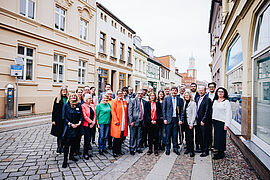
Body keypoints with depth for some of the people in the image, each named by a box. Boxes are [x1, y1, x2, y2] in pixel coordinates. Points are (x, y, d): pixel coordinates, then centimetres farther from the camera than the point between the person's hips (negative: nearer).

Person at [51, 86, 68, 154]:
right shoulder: (57, 99, 3)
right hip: (59, 119, 0)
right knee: (59, 134, 5)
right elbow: (54, 110, 3)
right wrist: (53, 120, -1)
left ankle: (62, 147, 22)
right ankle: (59, 147, 17)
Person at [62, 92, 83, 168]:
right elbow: (64, 117, -5)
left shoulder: (79, 106, 6)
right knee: (67, 144, -4)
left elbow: (81, 116, 6)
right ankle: (65, 160, 6)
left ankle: (71, 156, 31)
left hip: (76, 127, 4)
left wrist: (79, 123, -9)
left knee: (74, 142, 13)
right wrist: (70, 124, -13)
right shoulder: (66, 105, -2)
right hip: (68, 127, -3)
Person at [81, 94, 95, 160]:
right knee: (87, 139, -6)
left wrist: (93, 122, -1)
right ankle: (85, 154, 7)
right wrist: (91, 122, -12)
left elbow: (94, 114, 11)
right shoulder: (83, 106, -7)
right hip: (86, 125, -6)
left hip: (92, 125, 6)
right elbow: (85, 116, -13)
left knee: (89, 139, 11)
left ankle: (87, 152, 22)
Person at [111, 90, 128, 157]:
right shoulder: (114, 102, -4)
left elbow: (126, 112, 15)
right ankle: (114, 152, 16)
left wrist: (126, 121, 8)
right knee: (116, 138, 1)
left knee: (122, 137, 12)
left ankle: (119, 150, 30)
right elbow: (113, 112, -9)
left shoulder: (125, 102, 12)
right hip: (117, 123, -5)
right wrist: (116, 121, -14)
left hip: (123, 123, 5)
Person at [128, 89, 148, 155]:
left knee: (139, 136, 13)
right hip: (134, 121, -5)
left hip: (141, 122, 5)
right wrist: (131, 121, -14)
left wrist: (144, 120, 11)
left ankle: (138, 148, 28)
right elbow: (129, 111, -8)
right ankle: (132, 149, 18)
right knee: (133, 136, 4)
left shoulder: (144, 102, 10)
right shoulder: (132, 101, -4)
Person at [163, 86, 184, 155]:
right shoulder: (166, 98, 2)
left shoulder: (180, 99, 7)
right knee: (168, 135, 4)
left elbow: (181, 110, 7)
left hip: (176, 119, 2)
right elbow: (164, 109, 0)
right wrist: (164, 119, -6)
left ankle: (175, 148, 22)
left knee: (175, 135, 8)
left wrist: (180, 119, -1)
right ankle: (168, 149, 18)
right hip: (169, 119, -1)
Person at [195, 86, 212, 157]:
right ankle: (201, 148, 31)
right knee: (199, 136, 16)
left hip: (204, 122, -7)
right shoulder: (197, 99, 12)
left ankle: (205, 151, 15)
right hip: (198, 121, 7)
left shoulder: (207, 99, -12)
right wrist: (196, 118, 11)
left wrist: (203, 120, -17)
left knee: (205, 136, 3)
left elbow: (207, 111, -16)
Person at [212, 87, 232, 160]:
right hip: (215, 121, 6)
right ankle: (217, 151, 24)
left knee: (221, 137, 0)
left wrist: (226, 124, -15)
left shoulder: (226, 102, -8)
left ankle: (220, 154, 13)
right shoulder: (215, 101, 12)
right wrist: (213, 120, 12)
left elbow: (228, 114, -11)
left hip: (222, 122, -6)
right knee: (216, 137, 11)